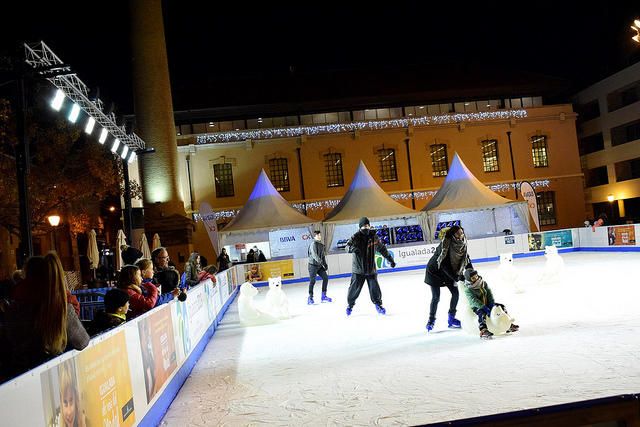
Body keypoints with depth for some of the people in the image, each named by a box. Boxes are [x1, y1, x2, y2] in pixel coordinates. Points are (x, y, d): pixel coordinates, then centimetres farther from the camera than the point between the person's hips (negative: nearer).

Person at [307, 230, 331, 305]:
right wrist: (320, 261, -39)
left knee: (325, 277, 2)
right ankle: (310, 298, -1)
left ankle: (324, 296, 11)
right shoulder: (313, 244, -13)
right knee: (312, 281, -10)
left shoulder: (321, 245, 12)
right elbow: (314, 255, -26)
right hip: (313, 265, -8)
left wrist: (325, 264, 9)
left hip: (319, 265, 8)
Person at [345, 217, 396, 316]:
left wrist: (390, 259, 16)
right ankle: (350, 305, 23)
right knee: (354, 288, 0)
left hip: (371, 269, 2)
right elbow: (348, 245, -20)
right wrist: (352, 248, -44)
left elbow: (382, 249, 13)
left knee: (374, 288, 1)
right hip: (358, 269, -2)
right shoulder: (356, 237, -7)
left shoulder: (374, 237, 1)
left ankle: (378, 304, 25)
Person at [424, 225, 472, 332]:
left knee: (455, 293, 0)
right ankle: (431, 320, 10)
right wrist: (457, 277, -32)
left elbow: (467, 260, -1)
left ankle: (451, 319, 16)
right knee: (436, 297, -7)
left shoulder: (462, 245, -10)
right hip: (435, 271, -6)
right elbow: (444, 265, -31)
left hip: (448, 272, 6)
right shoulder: (444, 245, -30)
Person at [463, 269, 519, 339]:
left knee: (502, 306, -1)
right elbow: (474, 301, -25)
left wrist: (492, 303, -15)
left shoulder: (483, 283, 2)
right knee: (482, 313, -37)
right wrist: (485, 308, -33)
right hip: (477, 307, -6)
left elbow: (489, 293, 1)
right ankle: (483, 331, -46)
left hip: (487, 304, 7)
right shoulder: (468, 289, -17)